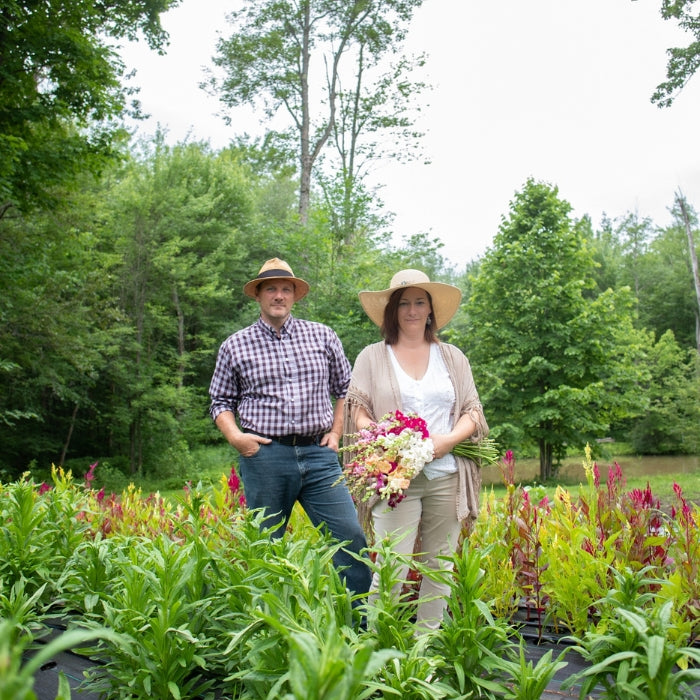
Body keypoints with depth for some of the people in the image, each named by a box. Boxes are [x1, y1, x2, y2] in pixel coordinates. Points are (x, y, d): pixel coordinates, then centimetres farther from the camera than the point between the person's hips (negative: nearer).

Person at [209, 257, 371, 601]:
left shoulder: (322, 336, 11)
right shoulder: (235, 346, 8)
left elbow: (345, 389, 18)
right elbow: (221, 401, 12)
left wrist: (336, 432, 8)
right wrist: (234, 436, -5)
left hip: (318, 455, 1)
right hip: (264, 455, -1)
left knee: (351, 537, -4)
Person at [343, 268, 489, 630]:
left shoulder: (452, 356, 15)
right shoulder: (372, 357, 9)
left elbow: (473, 413, 11)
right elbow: (358, 414, 2)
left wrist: (448, 440, -9)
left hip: (446, 476, 3)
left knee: (439, 565, 8)